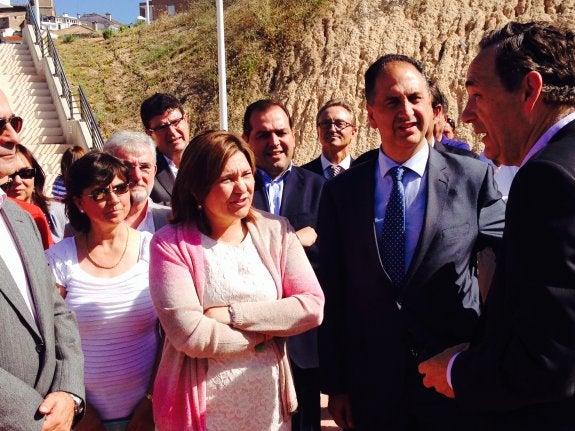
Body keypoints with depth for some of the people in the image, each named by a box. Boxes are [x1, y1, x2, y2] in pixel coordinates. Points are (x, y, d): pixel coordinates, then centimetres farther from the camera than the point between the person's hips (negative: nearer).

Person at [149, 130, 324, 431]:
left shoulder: (276, 230, -3)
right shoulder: (170, 244, -13)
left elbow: (313, 307, -11)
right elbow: (191, 335, -21)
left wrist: (232, 314, -18)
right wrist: (266, 330, -10)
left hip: (269, 401, 3)